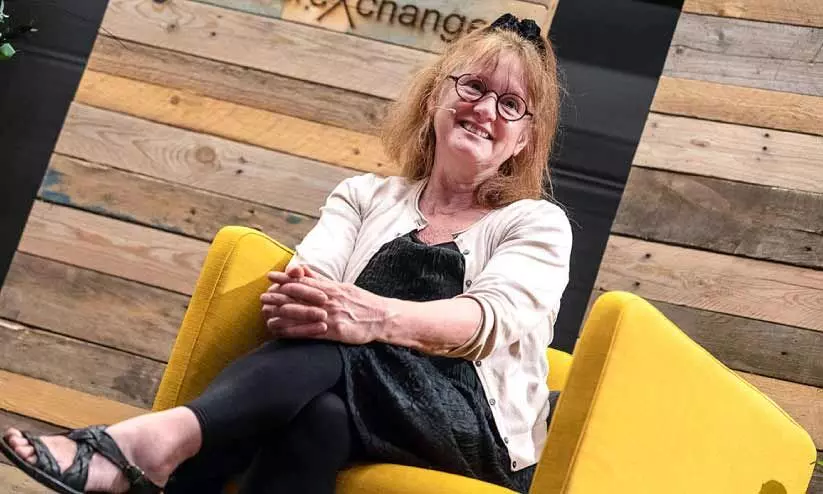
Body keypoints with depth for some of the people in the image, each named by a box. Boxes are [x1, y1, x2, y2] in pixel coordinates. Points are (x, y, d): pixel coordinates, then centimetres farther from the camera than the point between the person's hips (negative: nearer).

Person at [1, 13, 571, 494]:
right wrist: (295, 298, -29)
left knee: (339, 344, -34)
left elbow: (498, 315, -12)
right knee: (316, 408, -37)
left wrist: (379, 316, -34)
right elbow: (312, 271, -1)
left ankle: (158, 439, -51)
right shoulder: (364, 196, 20)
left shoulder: (539, 224, 10)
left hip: (476, 430, -2)